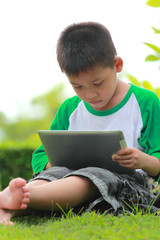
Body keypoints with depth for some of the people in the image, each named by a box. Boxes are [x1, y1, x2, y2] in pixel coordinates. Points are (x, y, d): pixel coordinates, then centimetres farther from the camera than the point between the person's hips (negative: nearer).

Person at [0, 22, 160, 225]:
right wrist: (62, 163, -6)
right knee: (56, 173, -30)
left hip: (125, 180, -4)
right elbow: (41, 157, 19)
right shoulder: (69, 109, 16)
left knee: (95, 176, -37)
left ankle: (19, 196, -60)